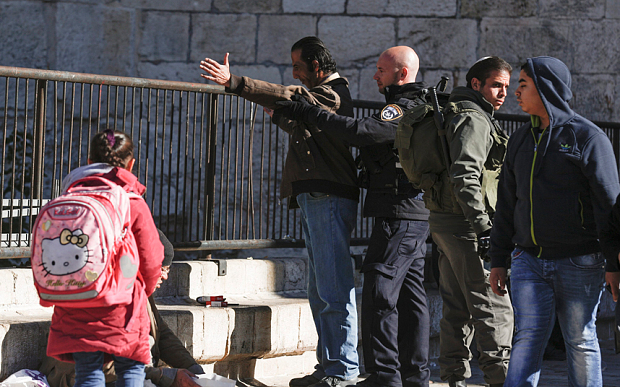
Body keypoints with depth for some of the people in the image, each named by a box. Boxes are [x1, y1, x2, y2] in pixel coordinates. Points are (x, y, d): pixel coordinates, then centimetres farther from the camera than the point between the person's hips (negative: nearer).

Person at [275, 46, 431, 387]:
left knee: (379, 294, -11)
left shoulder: (402, 110, -14)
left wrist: (306, 113, -25)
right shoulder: (419, 108, 19)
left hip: (399, 215, -11)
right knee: (409, 295, 12)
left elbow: (360, 131, -29)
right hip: (417, 216, 11)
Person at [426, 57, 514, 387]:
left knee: (456, 307, 13)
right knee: (492, 306, -9)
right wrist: (483, 226, -26)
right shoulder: (474, 120, -13)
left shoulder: (453, 115, 20)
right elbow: (464, 176, -24)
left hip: (442, 221, 10)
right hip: (464, 224, -10)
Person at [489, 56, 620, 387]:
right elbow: (507, 204, 19)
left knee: (581, 342, 3)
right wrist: (498, 259, 15)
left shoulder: (587, 137, -5)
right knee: (528, 339, -6)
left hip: (579, 265, -4)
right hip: (529, 262, 4)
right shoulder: (520, 140, 14)